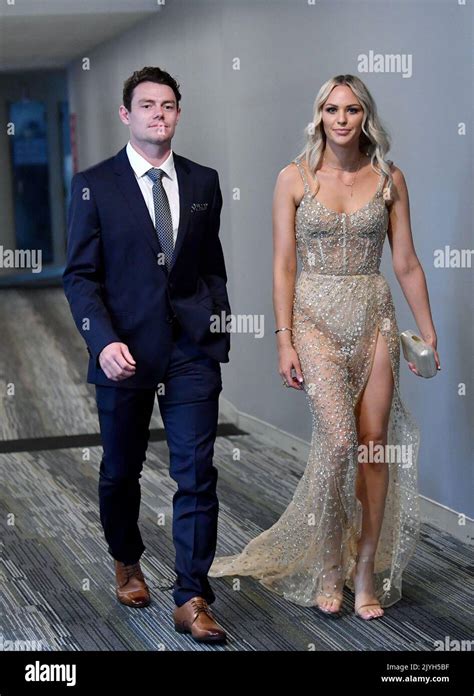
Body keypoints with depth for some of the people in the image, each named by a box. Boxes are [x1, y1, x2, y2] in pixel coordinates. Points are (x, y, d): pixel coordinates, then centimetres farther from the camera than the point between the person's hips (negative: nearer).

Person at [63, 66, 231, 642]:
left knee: (196, 475, -4)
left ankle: (192, 600, 3)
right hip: (124, 350, -1)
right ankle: (127, 562, 41)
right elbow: (80, 275, -6)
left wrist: (221, 328, 9)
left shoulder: (203, 182, 7)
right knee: (121, 470, 15)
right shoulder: (94, 185, -2)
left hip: (192, 350, 1)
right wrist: (103, 341, -18)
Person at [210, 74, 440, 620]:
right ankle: (327, 564, 1)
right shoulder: (295, 177, 0)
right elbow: (283, 264, -1)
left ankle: (367, 568, 14)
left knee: (375, 445, 1)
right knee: (338, 437, -17)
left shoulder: (389, 178, 5)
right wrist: (284, 341, -7)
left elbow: (406, 263, 7)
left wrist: (428, 332, 5)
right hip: (316, 315, -2)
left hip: (374, 317, 2)